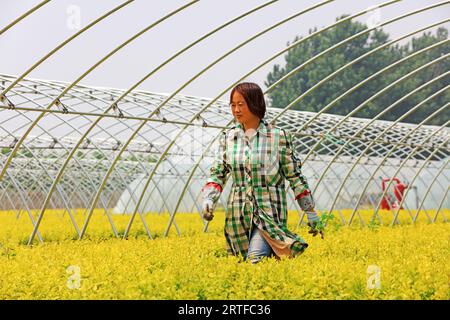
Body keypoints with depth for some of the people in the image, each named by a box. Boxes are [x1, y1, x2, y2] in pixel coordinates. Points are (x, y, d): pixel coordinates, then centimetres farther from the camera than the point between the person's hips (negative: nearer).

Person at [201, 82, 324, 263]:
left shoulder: (279, 137, -2)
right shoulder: (227, 138, 7)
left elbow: (295, 177, 3)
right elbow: (217, 174, 7)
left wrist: (311, 213, 3)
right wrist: (208, 199, -13)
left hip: (270, 213, -4)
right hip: (238, 215, 4)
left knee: (256, 262, -21)